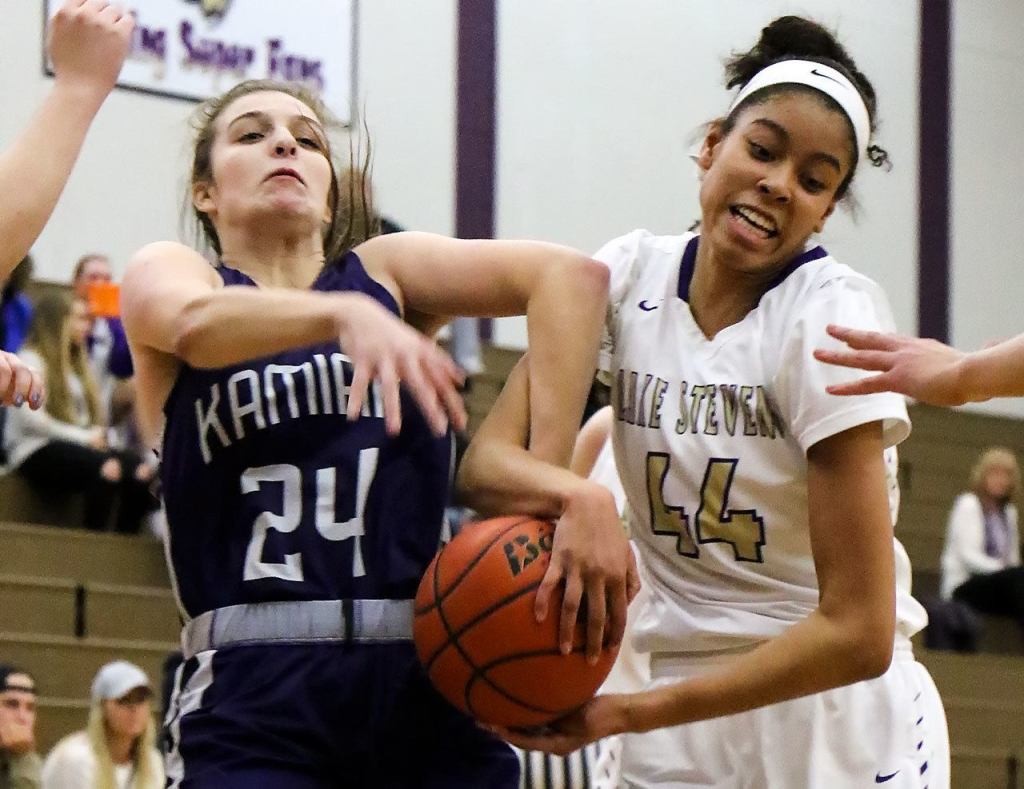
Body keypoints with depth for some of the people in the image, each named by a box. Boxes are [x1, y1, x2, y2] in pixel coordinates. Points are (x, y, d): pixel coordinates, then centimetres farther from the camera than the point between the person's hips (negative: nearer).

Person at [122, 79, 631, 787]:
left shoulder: (384, 271, 15)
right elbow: (195, 323, -14)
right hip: (253, 696, -2)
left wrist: (550, 482, -17)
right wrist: (348, 314, -35)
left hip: (428, 682, 2)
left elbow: (571, 274, -2)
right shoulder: (167, 273, 12)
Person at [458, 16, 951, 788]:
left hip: (841, 727, -4)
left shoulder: (832, 314, -15)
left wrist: (627, 714, -22)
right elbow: (488, 457, -9)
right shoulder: (634, 275, -2)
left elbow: (858, 633, -20)